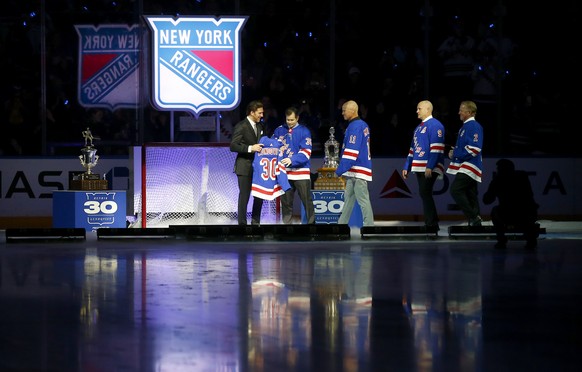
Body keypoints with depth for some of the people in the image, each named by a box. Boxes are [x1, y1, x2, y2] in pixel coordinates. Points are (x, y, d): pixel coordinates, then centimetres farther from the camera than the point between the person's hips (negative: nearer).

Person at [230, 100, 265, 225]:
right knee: (244, 196, -4)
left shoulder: (260, 126, 11)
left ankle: (256, 222, 19)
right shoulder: (241, 126, -12)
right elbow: (233, 146, -18)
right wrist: (250, 148, -27)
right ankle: (242, 223, 1)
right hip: (245, 167, -7)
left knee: (259, 195, 9)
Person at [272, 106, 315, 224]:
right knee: (286, 201, 8)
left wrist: (292, 160, -25)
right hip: (284, 172, 4)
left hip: (301, 172, -4)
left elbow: (306, 152, -11)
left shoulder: (304, 131, -2)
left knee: (307, 200, -6)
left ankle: (311, 223, -1)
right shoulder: (279, 131, 9)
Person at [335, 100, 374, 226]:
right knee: (348, 198, 14)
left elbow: (351, 152, -20)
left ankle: (369, 226, -10)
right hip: (353, 171, 10)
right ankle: (341, 225, 19)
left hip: (358, 170, -10)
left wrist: (340, 170, -18)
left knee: (363, 200, -9)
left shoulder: (355, 127, -15)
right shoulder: (363, 125, 17)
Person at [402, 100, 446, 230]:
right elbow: (412, 149, 25)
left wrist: (430, 167, -24)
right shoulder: (419, 128, 22)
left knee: (425, 194, -13)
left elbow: (436, 148, -17)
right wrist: (406, 167, 20)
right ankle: (432, 224, 12)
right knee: (424, 195, 8)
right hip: (419, 168, 9)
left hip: (430, 169, -9)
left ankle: (431, 224, -11)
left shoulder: (435, 125, -8)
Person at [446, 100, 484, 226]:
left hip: (469, 167, -10)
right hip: (464, 166, 10)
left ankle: (473, 217, -17)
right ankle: (475, 221, 11)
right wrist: (454, 152, 10)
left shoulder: (474, 126, -13)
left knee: (456, 190, -19)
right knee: (471, 195, 9)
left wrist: (457, 155, -15)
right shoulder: (464, 126, 19)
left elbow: (475, 148, -22)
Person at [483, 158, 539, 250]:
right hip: (528, 217, 2)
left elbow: (487, 200, 15)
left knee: (495, 211, 31)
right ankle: (531, 237, 14)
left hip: (508, 217, -2)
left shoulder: (498, 180, 7)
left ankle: (501, 240, 20)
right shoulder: (523, 176, 14)